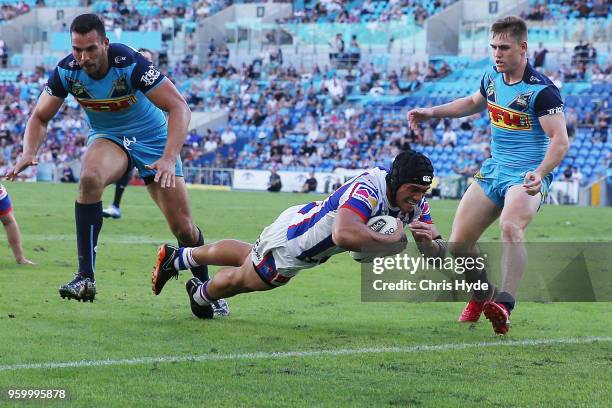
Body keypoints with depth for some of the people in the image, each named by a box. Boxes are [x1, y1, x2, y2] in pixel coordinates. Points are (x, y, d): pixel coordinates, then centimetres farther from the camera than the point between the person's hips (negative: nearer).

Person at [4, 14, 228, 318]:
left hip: (152, 139, -2)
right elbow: (40, 117, -4)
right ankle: (85, 278, -32)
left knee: (183, 228, -5)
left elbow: (179, 107, -31)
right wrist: (28, 153, -25)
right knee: (90, 179, -34)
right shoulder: (66, 71, -18)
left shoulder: (130, 63, -30)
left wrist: (169, 159, -45)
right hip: (107, 138, 2)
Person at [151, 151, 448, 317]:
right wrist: (393, 241, -47)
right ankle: (201, 294, 55)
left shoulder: (414, 200, -17)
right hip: (291, 238, -8)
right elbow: (344, 235, -60)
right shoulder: (367, 190, -42)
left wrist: (429, 242, -36)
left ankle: (177, 257, 55)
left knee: (247, 256, 34)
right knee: (241, 279, 21)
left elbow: (438, 252, -12)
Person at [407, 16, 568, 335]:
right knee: (458, 245, 2)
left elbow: (560, 139, -24)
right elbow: (474, 102, 29)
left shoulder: (541, 90, -17)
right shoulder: (492, 77, 5)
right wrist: (433, 113, 21)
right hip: (493, 171, 7)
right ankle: (482, 296, 30)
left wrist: (540, 173, -40)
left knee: (510, 226, -38)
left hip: (528, 175, -7)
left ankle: (503, 306, -45)